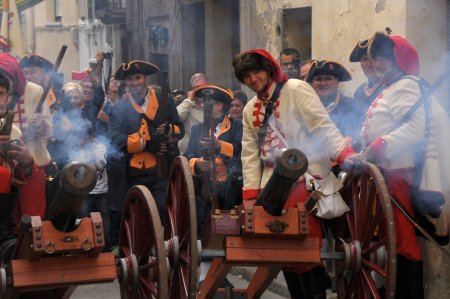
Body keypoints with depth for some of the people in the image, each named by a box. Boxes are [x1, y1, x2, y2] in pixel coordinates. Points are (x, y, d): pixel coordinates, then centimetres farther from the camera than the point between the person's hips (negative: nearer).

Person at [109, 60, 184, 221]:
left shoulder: (164, 102, 8)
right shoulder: (119, 109, 3)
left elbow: (180, 129, 8)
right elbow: (116, 140, -10)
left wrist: (168, 130, -14)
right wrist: (146, 143, -18)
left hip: (162, 172, 0)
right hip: (136, 175, 0)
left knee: (163, 212, -7)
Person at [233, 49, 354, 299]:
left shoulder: (296, 89, -2)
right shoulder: (250, 110, 18)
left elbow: (323, 126, -13)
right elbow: (250, 154, 14)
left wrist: (345, 154, -28)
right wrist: (250, 194, 5)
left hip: (305, 178, -7)